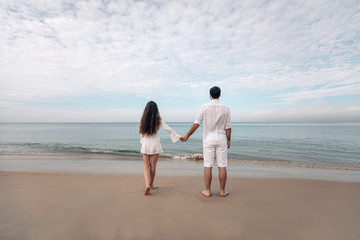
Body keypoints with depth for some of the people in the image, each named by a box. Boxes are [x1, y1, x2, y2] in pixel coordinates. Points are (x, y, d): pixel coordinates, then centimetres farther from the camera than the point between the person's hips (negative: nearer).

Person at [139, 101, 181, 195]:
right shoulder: (158, 119, -8)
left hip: (145, 144, 2)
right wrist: (178, 136, -1)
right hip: (155, 144, -1)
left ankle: (147, 185, -8)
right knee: (153, 166, 11)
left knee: (146, 166, 8)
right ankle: (151, 184, 26)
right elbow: (168, 129, -9)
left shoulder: (143, 119, -1)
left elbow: (141, 132, 6)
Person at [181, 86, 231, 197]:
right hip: (221, 139, 1)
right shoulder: (225, 108, -1)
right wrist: (228, 140, 11)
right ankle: (222, 191, 18)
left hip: (208, 139, -1)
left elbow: (196, 124, -6)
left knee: (208, 166, 5)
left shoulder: (204, 107, -6)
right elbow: (228, 127, 0)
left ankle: (207, 191, 14)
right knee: (222, 166, 8)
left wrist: (187, 136, 3)